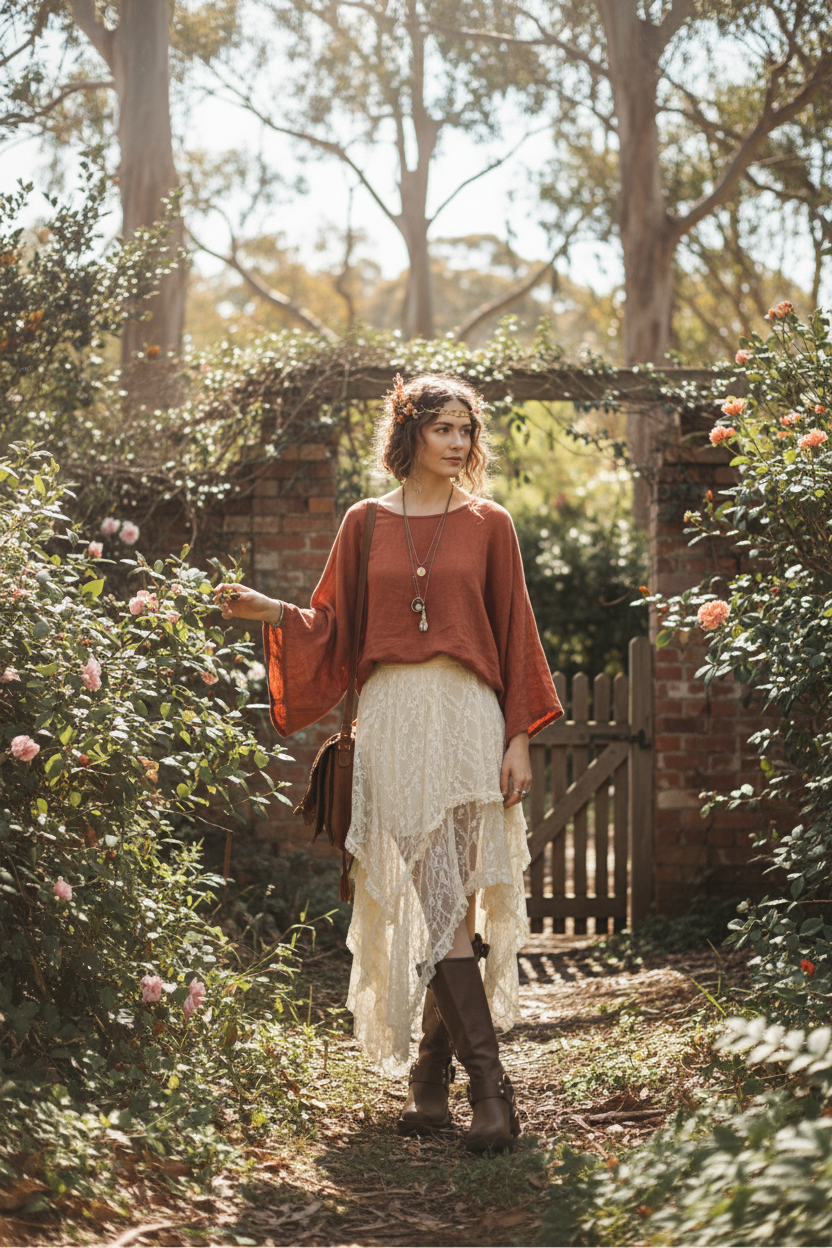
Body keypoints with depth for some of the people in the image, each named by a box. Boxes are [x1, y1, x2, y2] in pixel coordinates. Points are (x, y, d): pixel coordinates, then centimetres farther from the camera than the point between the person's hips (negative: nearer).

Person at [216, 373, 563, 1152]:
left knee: (449, 900, -7)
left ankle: (432, 1071, 1)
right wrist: (269, 611, -4)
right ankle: (488, 1084, -7)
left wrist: (519, 737, 0)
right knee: (433, 899, -7)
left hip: (466, 718, -1)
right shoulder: (365, 524, 12)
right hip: (391, 717, 1)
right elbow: (333, 627, 13)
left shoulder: (488, 525, 9)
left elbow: (514, 636, 7)